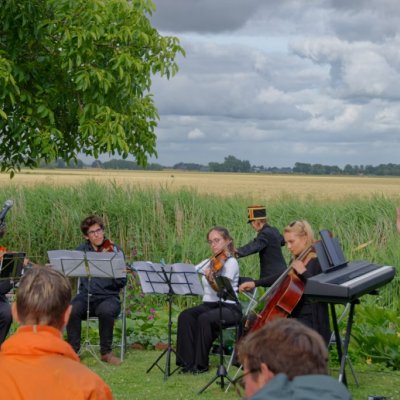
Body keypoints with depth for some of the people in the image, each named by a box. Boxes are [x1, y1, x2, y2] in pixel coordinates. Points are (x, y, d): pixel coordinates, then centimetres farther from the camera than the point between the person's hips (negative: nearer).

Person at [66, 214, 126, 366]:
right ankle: (73, 350, -13)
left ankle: (106, 352, -15)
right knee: (72, 310, -31)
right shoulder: (82, 250, 11)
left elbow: (121, 282, -5)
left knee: (106, 311, -36)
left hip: (108, 297, -2)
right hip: (86, 296, 2)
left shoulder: (114, 250, 1)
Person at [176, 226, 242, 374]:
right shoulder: (208, 263, 14)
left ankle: (201, 364, -24)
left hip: (229, 308, -6)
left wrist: (211, 280, -39)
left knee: (204, 319, -35)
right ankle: (188, 360, -25)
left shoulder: (231, 262, -7)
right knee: (185, 316, -24)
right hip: (208, 305, 6)